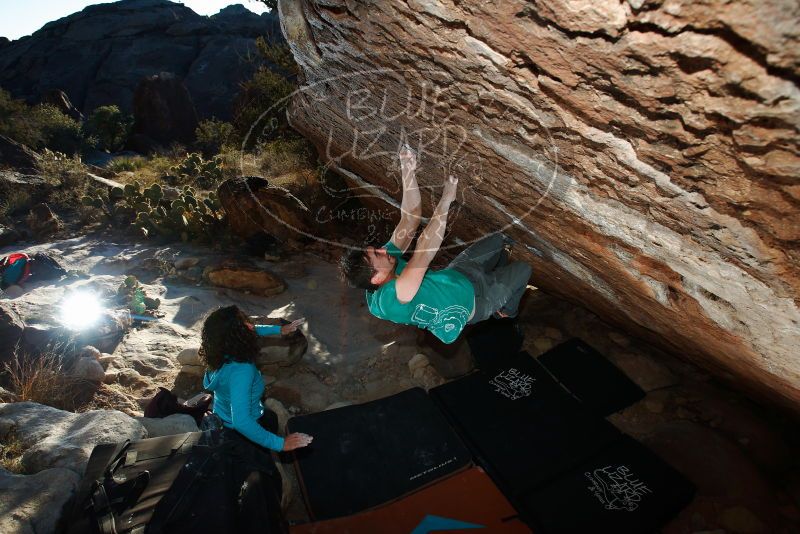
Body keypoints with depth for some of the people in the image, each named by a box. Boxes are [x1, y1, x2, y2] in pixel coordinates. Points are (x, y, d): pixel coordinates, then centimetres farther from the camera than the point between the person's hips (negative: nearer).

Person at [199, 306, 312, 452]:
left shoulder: (221, 353, -17)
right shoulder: (240, 371, -43)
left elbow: (253, 330, 4)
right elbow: (241, 422, -50)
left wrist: (280, 329, 5)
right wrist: (280, 444, -45)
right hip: (243, 431, -7)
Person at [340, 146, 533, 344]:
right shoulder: (391, 299, -45)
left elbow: (410, 219, -24)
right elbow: (423, 255, -54)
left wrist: (408, 172, -35)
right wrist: (445, 201, -50)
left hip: (456, 273, 7)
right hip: (474, 299, -7)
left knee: (498, 239, 16)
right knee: (523, 269, 11)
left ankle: (500, 278, 47)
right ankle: (507, 310, 41)